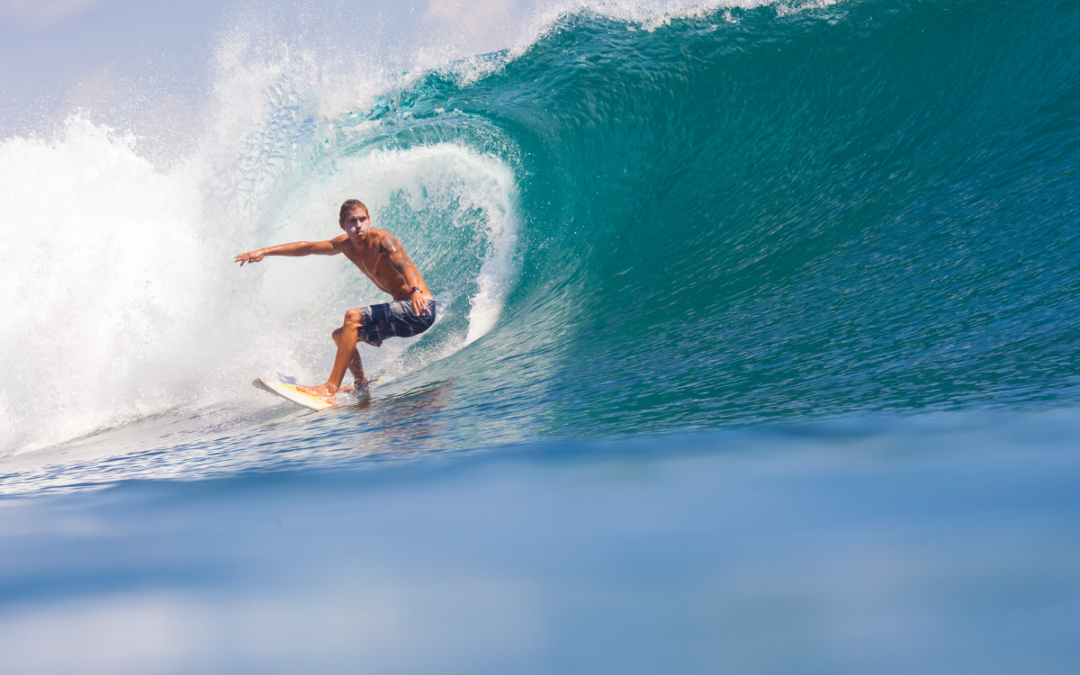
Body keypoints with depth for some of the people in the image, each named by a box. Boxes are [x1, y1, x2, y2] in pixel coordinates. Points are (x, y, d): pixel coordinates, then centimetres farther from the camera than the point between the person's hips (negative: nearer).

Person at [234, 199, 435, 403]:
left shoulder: (383, 240, -17)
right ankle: (361, 387, 19)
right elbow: (307, 247, 17)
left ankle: (331, 388, -24)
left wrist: (415, 290, -56)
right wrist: (265, 251, 14)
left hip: (420, 309, -9)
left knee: (353, 317, -23)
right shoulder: (346, 244, 7)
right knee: (340, 335, 16)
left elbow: (403, 264, -36)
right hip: (403, 310, 9)